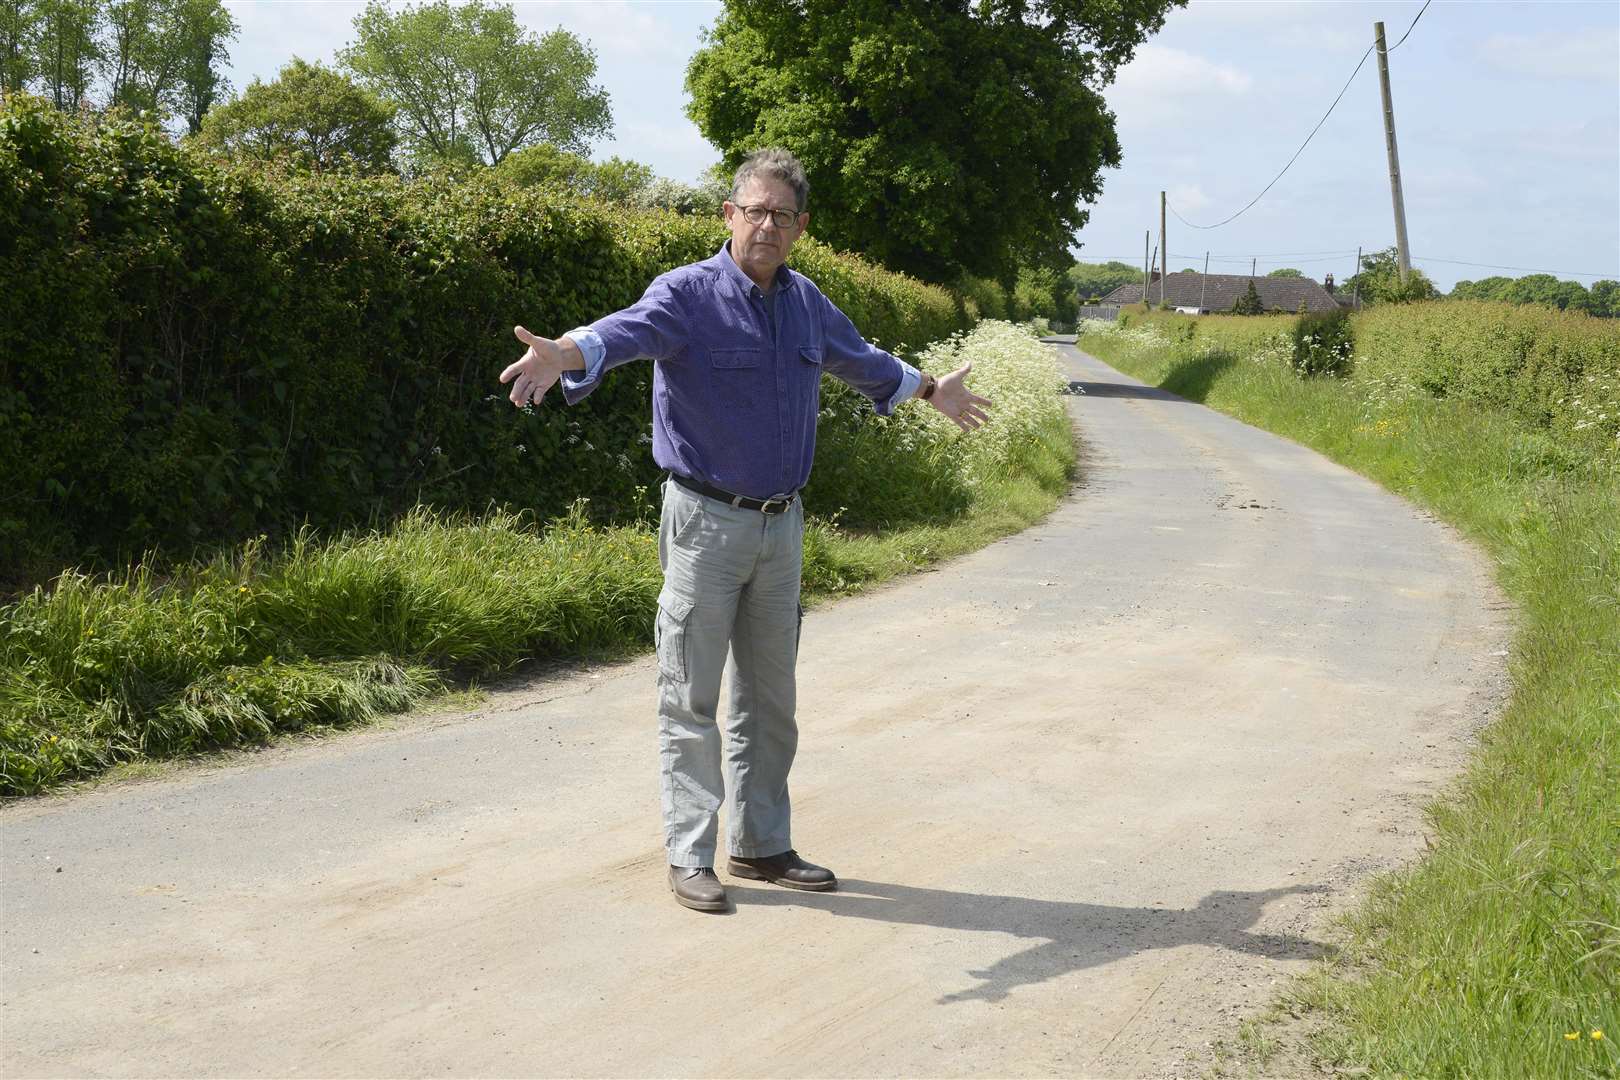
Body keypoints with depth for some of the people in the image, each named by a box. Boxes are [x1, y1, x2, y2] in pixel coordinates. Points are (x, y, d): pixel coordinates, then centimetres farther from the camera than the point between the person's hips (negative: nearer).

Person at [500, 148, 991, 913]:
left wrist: (929, 390, 44)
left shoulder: (805, 302, 10)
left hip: (780, 526, 6)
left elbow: (859, 359, 30)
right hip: (706, 522, -6)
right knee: (692, 699, 0)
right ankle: (690, 857, 8)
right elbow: (628, 331, -32)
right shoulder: (688, 294, -11)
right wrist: (565, 355, -54)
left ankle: (760, 844, 24)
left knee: (769, 698, 13)